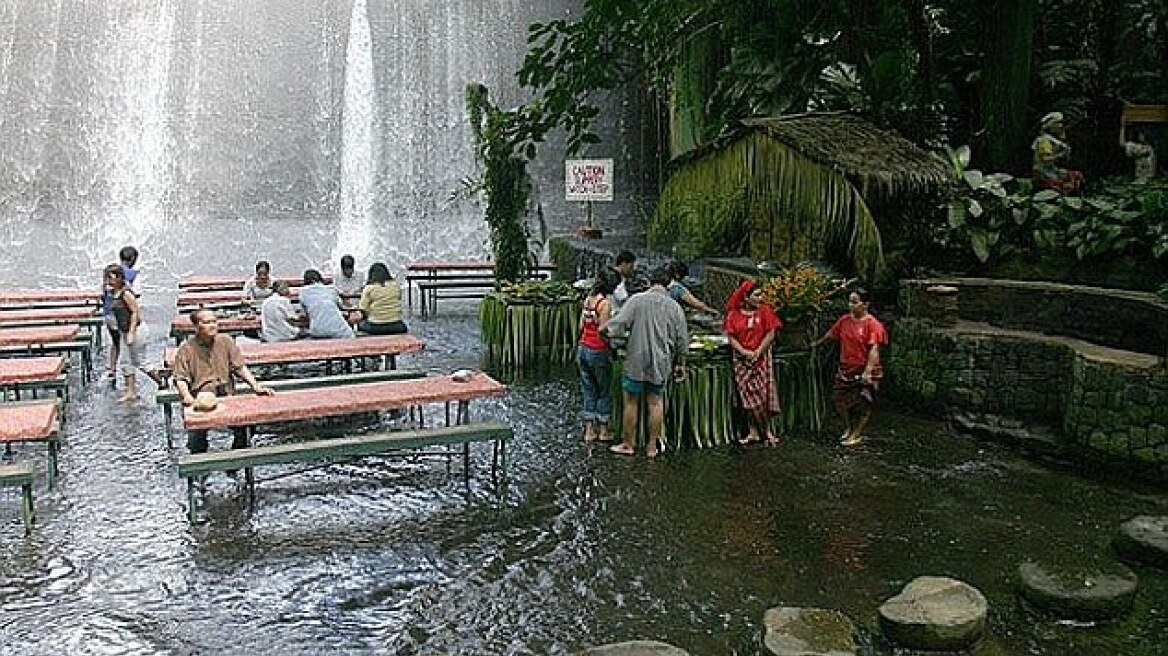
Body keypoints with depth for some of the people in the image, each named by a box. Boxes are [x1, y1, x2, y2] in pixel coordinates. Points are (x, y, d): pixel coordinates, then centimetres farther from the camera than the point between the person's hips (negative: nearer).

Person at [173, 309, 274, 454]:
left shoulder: (226, 341, 11)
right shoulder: (186, 349, 4)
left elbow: (240, 367, 11)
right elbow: (180, 378, 1)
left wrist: (256, 387, -2)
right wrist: (186, 396, -19)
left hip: (226, 395, 2)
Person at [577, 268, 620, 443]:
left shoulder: (588, 299, 6)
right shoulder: (605, 303, -16)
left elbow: (581, 326, 11)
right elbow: (602, 331, -19)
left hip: (583, 348, 7)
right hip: (598, 351, -7)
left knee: (589, 391, 14)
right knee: (605, 392, 9)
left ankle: (589, 430, 18)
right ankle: (603, 430, 17)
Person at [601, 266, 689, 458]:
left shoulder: (637, 300, -10)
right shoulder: (675, 307, 0)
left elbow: (619, 323, -16)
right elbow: (682, 340, 4)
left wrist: (604, 329, 4)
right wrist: (680, 364, 16)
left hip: (636, 361, -3)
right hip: (661, 363, 3)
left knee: (631, 402, 9)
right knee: (655, 402, 13)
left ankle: (628, 444, 18)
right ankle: (652, 446, 19)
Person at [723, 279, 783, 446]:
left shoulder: (765, 311, 0)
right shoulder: (734, 314, 1)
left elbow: (770, 334, -4)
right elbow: (731, 337, -2)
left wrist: (757, 352, -12)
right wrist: (745, 353, -14)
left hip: (761, 358, -1)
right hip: (741, 360, 1)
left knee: (762, 394, -2)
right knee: (748, 396, 4)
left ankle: (767, 430, 7)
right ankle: (754, 432, 10)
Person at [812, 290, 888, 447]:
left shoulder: (872, 323, -14)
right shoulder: (844, 320, 3)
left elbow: (874, 349, -20)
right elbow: (831, 333, 21)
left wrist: (867, 371, -27)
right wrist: (817, 343, 36)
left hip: (864, 369, -6)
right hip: (846, 368, 6)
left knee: (863, 404, 1)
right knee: (839, 399, 7)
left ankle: (857, 434, 16)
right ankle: (848, 428, 29)